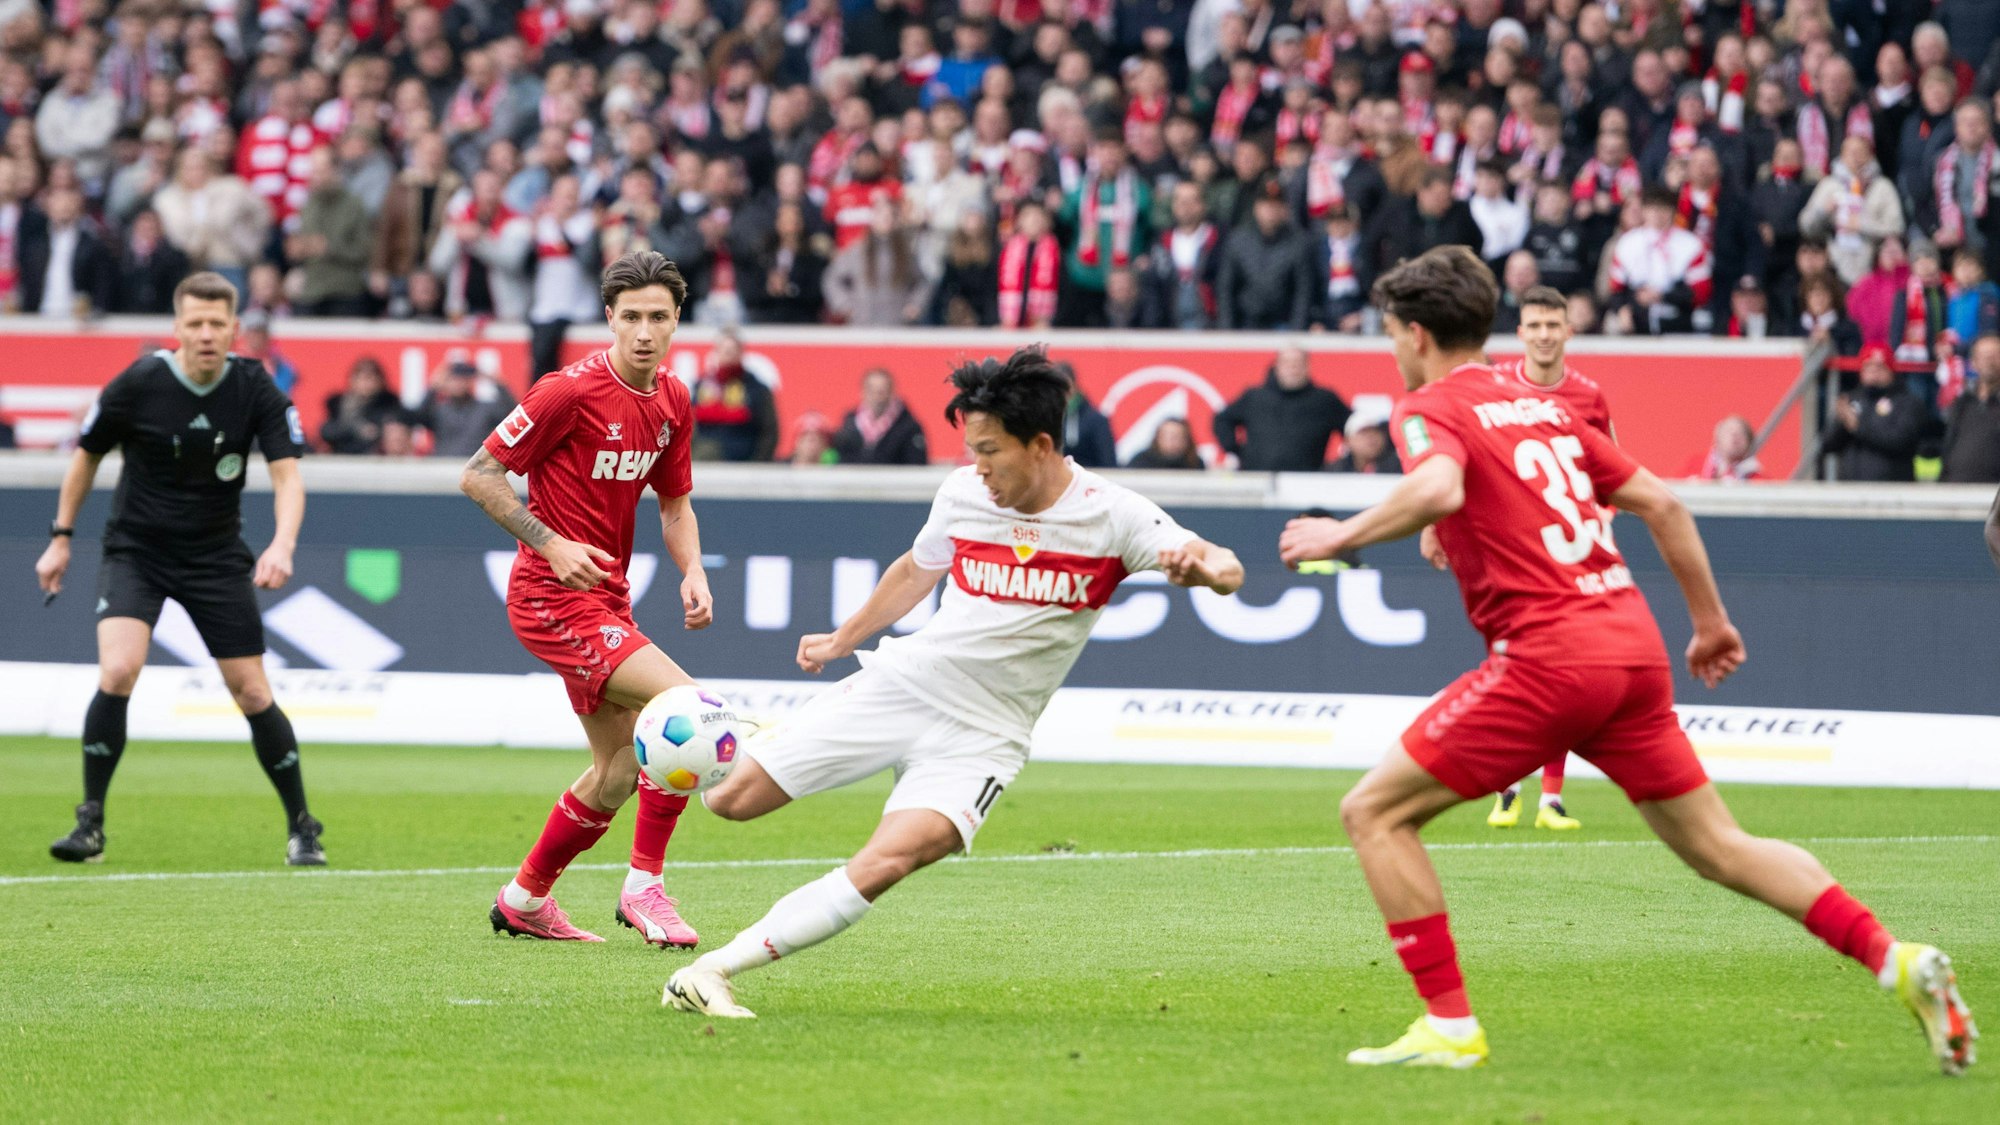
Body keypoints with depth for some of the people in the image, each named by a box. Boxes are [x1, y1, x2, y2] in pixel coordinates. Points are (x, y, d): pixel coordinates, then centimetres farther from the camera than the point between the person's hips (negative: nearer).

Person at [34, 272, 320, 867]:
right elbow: (86, 454, 2)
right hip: (135, 550, -1)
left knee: (253, 693, 1)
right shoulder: (138, 384, -14)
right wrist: (61, 538, 5)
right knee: (117, 671, -22)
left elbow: (287, 475, -14)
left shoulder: (255, 389, -11)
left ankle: (302, 829, 17)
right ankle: (90, 823, -10)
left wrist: (282, 545, -33)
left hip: (217, 556, 1)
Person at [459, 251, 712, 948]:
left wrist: (692, 573, 0)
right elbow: (478, 475, -13)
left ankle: (524, 901, 31)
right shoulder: (571, 391, -17)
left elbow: (674, 504, 19)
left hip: (607, 598, 9)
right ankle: (644, 886, -13)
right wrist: (551, 543, -22)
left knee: (620, 771, 14)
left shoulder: (672, 402, 6)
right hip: (552, 597, -9)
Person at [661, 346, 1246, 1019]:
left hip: (982, 734, -3)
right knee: (731, 801, -3)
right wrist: (840, 641, 31)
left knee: (887, 863, -28)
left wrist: (1200, 566, -42)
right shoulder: (962, 493, 1)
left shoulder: (1110, 515, -11)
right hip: (901, 682, 3)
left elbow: (1226, 570, -18)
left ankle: (716, 969, -25)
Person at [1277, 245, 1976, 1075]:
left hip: (1549, 656, -7)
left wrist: (1344, 536, -12)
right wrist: (1710, 620, 27)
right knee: (1717, 845, 14)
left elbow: (1438, 488, -25)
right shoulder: (1542, 408, 22)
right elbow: (1660, 503, 21)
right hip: (1634, 644, 7)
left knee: (1374, 813, 1)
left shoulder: (1430, 407, -1)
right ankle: (1895, 959, 2)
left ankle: (1449, 1026, -3)